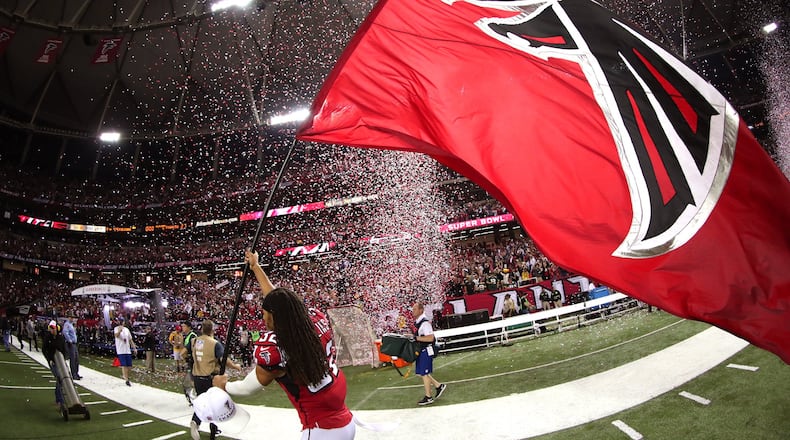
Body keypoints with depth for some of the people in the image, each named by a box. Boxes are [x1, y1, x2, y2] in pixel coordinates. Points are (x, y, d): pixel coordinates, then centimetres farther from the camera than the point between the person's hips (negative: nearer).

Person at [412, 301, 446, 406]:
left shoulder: (425, 323, -20)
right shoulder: (417, 322, 10)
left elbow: (430, 338, -26)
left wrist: (416, 338, -26)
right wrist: (412, 336, 8)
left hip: (426, 350, -9)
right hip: (421, 350, 9)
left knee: (424, 373, 0)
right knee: (421, 373, 14)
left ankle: (428, 397, 12)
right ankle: (439, 386, 27)